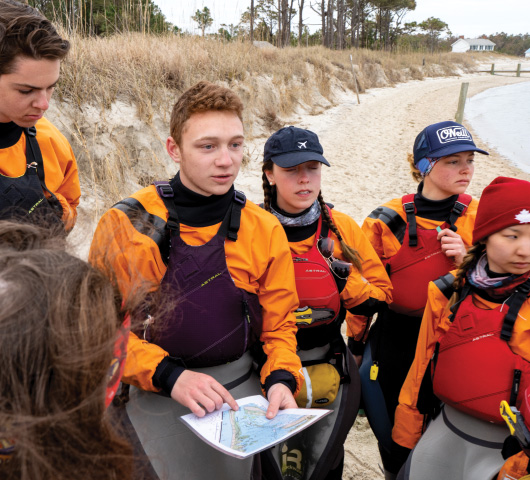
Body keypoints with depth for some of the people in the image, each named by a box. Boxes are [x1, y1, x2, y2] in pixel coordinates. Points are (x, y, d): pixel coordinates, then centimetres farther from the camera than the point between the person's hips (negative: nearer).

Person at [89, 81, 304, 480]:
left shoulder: (265, 229, -4)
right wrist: (169, 376, -21)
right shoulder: (124, 224, -11)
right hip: (154, 399, -2)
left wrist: (281, 380, -15)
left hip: (241, 396, 2)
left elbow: (279, 324, 2)